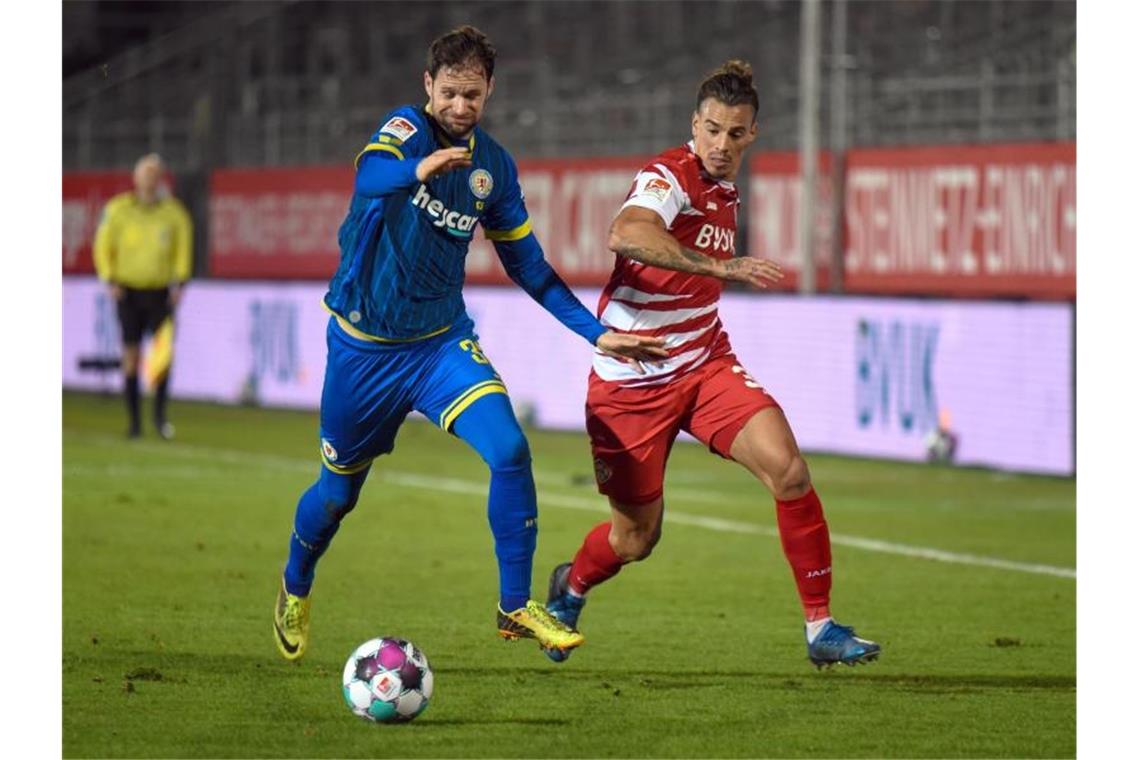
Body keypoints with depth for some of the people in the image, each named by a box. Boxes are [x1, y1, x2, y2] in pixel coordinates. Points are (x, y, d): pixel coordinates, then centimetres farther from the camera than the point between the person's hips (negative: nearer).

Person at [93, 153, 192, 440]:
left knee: (164, 352, -11)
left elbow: (183, 250, 8)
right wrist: (111, 280, -4)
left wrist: (179, 283, -2)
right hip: (129, 290, 0)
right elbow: (103, 247, 6)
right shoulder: (118, 210, -1)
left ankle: (160, 415, 0)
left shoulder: (174, 212, 1)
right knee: (131, 355, 0)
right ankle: (133, 420, 7)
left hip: (161, 291, 0)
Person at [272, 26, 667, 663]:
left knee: (510, 449, -20)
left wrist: (595, 332, 3)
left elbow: (528, 265, 11)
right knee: (339, 491, 9)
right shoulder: (406, 128, -13)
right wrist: (420, 168, -61)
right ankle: (295, 590, 40)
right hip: (364, 343, -3)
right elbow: (369, 177, -38)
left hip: (443, 340, 3)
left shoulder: (494, 167, 2)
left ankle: (516, 607, -9)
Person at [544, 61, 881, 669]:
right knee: (636, 538, 6)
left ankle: (820, 628, -9)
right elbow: (626, 235, -42)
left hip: (705, 366, 6)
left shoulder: (724, 190, 8)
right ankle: (571, 586, 41)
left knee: (788, 469, -17)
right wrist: (721, 266, -49)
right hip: (631, 382, -6)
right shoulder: (668, 177, -18)